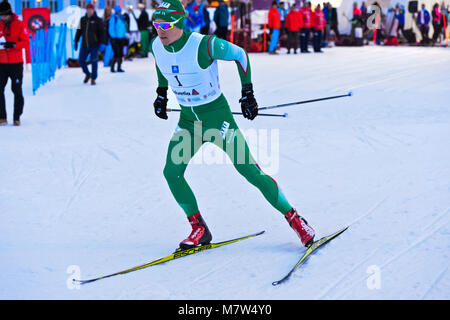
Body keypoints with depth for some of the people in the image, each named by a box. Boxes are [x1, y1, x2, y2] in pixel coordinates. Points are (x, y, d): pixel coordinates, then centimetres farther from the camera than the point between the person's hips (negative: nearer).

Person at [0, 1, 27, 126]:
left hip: (16, 63, -3)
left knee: (17, 90, 0)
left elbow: (26, 41, -5)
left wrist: (14, 44, -20)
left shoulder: (19, 24, -1)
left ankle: (17, 117, 8)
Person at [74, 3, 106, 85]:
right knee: (81, 60, 4)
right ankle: (87, 74, 28)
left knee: (94, 61, -6)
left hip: (94, 45, -4)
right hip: (84, 45, 4)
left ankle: (93, 79, 5)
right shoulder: (82, 20, 9)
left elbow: (102, 32, -6)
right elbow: (79, 31, 13)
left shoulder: (98, 20, -3)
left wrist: (102, 43, -14)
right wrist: (76, 42, 10)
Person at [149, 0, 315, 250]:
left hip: (217, 115, -5)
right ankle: (199, 229, 8)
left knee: (249, 170, -9)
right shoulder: (157, 47, -7)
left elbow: (240, 55, -9)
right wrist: (161, 93, 19)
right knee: (171, 172, -8)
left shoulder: (203, 45, -24)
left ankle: (294, 219, 4)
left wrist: (247, 93, -8)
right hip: (188, 119, 6)